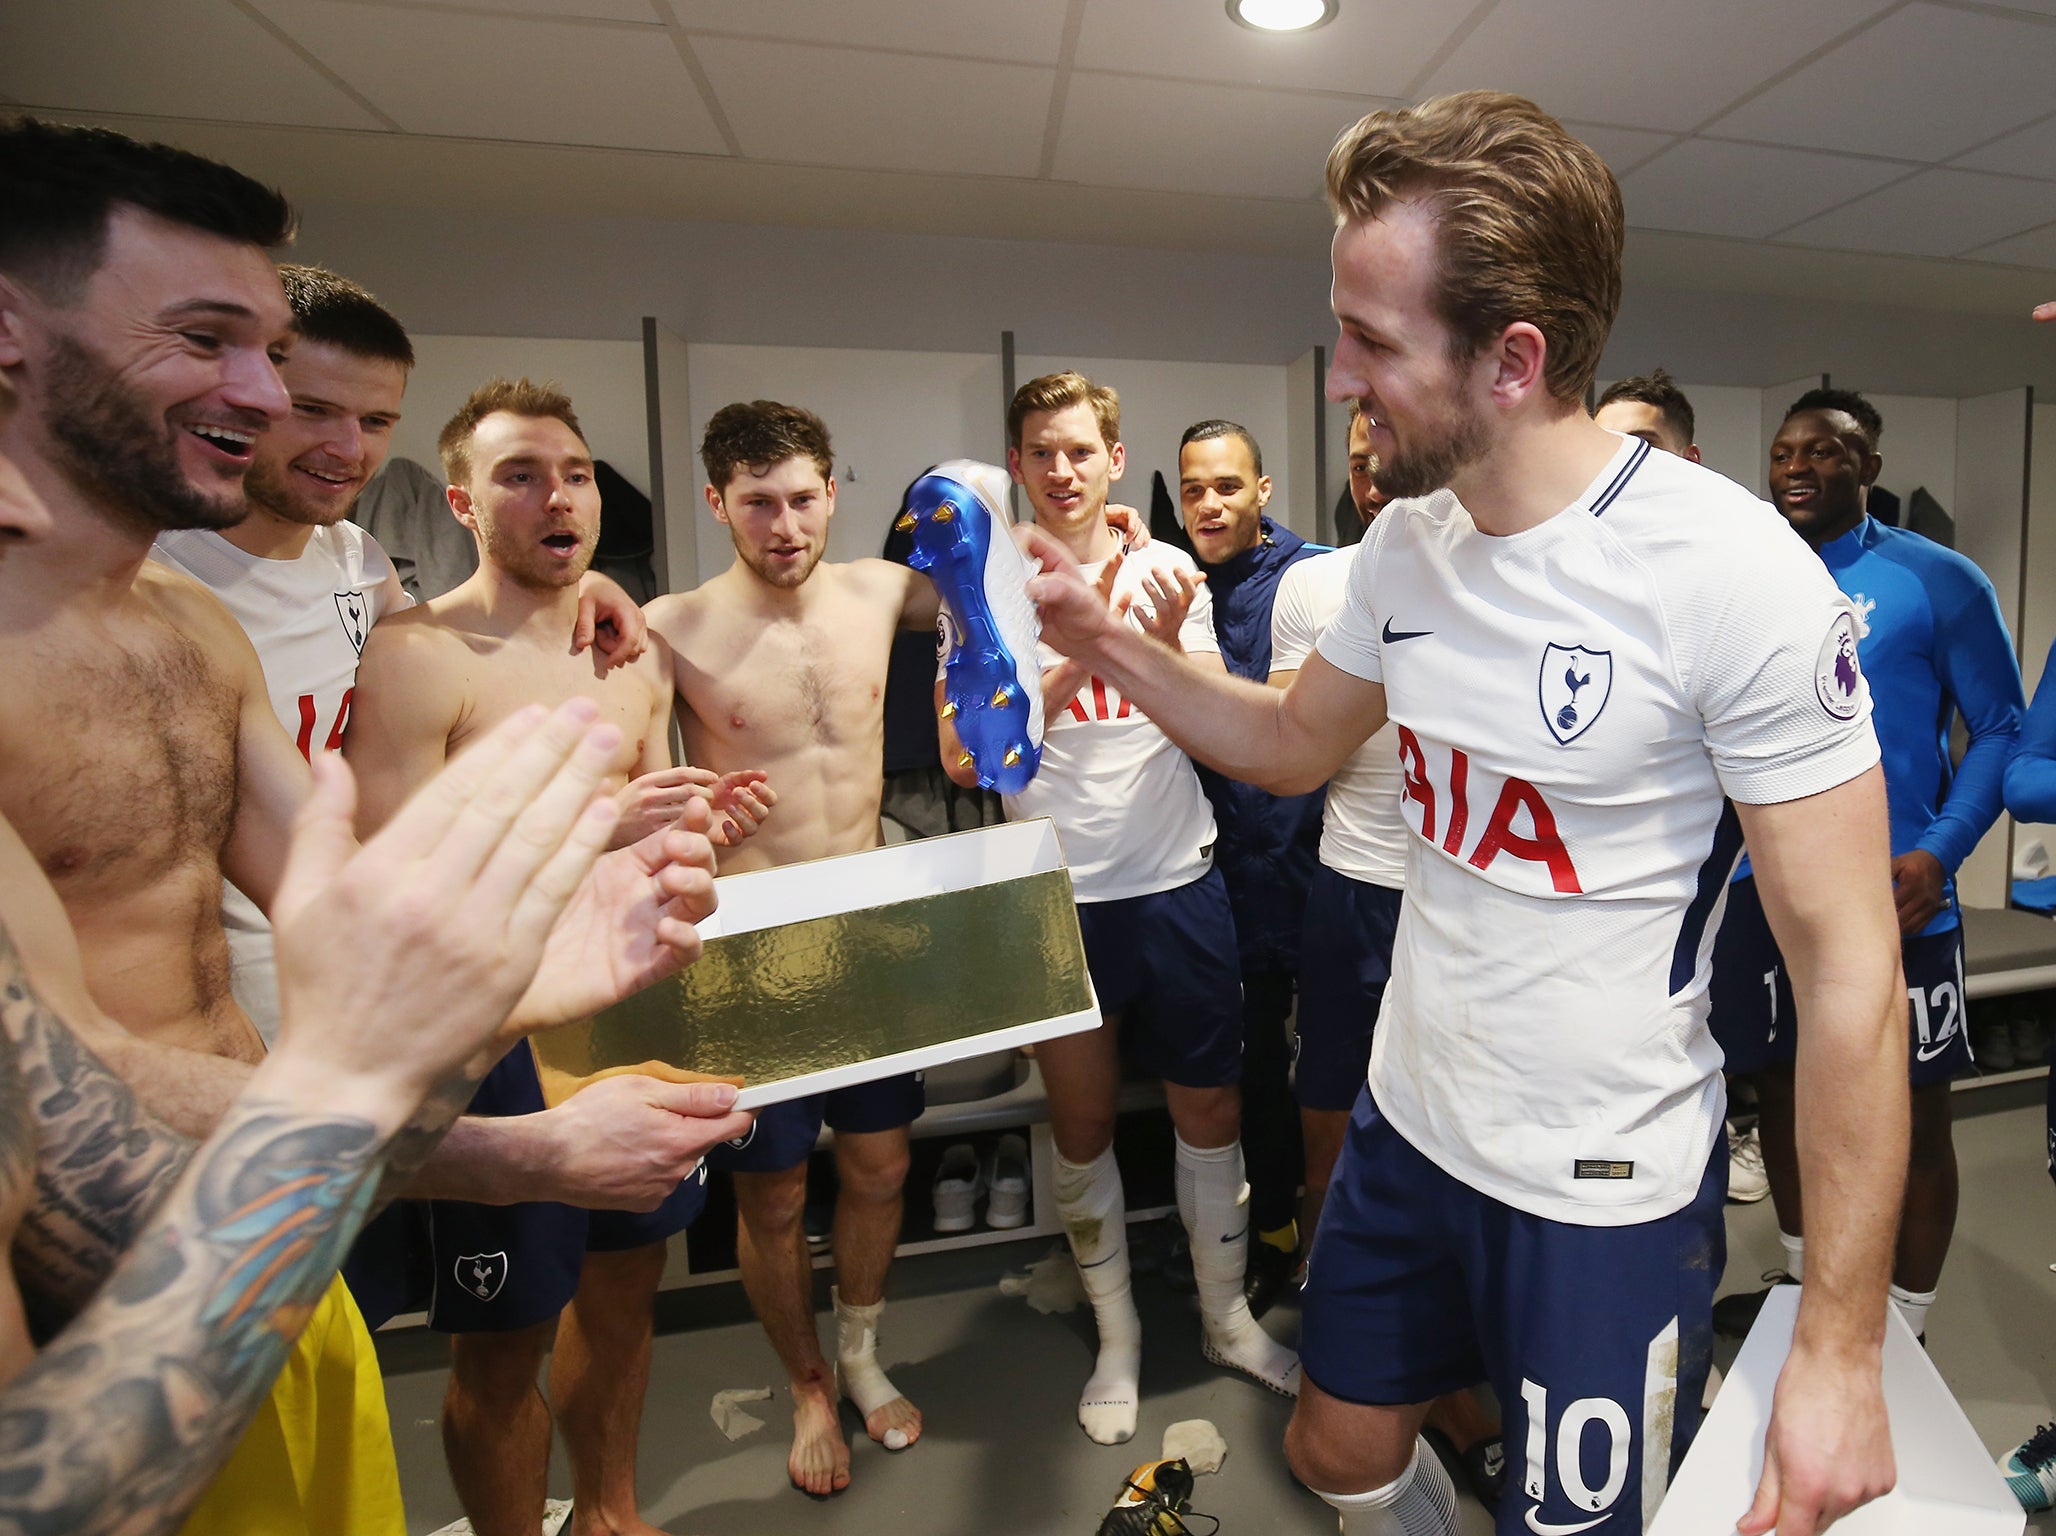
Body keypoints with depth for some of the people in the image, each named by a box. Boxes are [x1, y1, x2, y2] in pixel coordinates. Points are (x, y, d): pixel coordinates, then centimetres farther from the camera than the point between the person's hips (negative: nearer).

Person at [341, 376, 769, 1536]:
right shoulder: (415, 656, -13)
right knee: (506, 1342, 9)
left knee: (624, 1286, 22)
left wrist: (704, 820, -4)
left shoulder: (639, 649, 8)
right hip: (504, 1031, -6)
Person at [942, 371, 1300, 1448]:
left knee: (1209, 1110, 14)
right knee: (1082, 1124, 14)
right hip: (1057, 899, -1)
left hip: (1177, 885, 2)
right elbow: (961, 756, -13)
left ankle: (1227, 1317, 39)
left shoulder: (1168, 573, 3)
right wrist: (1079, 657, -25)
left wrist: (1164, 644, -24)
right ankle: (1117, 1336, 37)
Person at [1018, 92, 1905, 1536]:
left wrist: (1841, 1346, -15)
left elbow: (1849, 968, -18)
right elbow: (1298, 740, 10)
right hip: (1407, 1123, 6)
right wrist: (1113, 645, -4)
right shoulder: (1405, 541, -3)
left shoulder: (1736, 574, -22)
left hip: (1607, 1187, -5)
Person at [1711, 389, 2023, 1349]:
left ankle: (1903, 1334, 29)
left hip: (1891, 900, -4)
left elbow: (2000, 728, -5)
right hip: (1764, 897, 4)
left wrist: (1941, 851, -19)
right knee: (1780, 1088, 18)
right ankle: (1802, 1286, 40)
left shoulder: (1937, 581, -5)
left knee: (1914, 1118, 8)